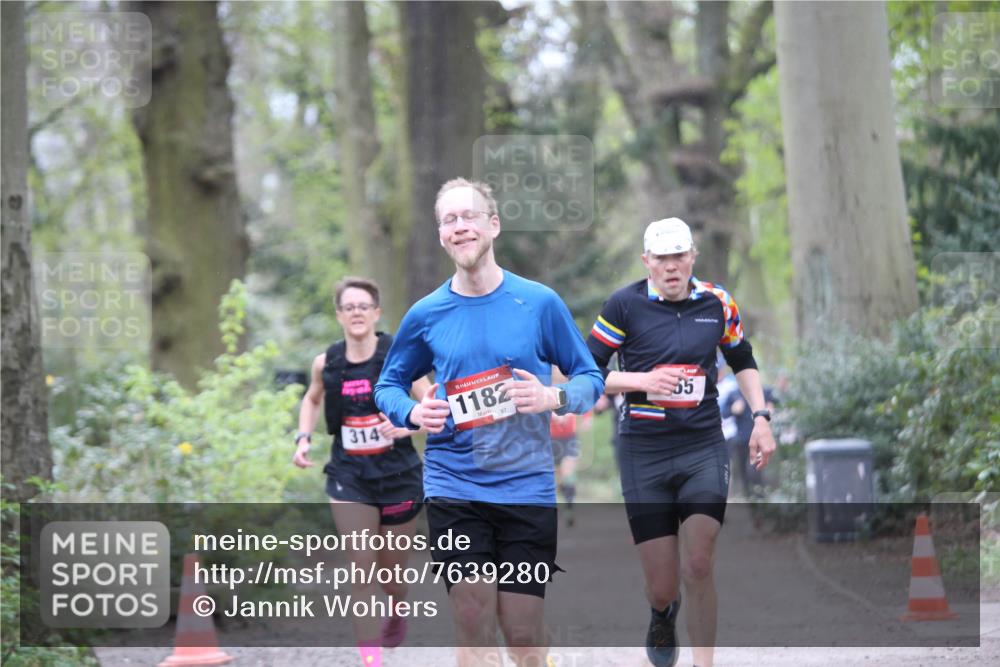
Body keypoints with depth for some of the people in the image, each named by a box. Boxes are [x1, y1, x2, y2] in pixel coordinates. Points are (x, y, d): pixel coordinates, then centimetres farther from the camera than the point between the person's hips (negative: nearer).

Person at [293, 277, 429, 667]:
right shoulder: (327, 363, -1)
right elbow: (312, 400, 21)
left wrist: (407, 426, -30)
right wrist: (303, 438, 5)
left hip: (399, 475, -1)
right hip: (349, 477, 1)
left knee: (392, 568, 15)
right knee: (362, 571, -9)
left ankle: (398, 615, 50)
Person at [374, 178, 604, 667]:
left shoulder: (540, 303, 0)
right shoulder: (426, 314, 3)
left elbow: (590, 378, 7)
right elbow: (388, 385, 15)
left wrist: (554, 398, -15)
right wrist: (413, 414, -7)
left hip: (527, 486, -1)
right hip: (454, 485, 1)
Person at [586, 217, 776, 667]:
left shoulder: (716, 303, 4)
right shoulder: (625, 305, -5)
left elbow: (742, 361, 21)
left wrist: (760, 418, 11)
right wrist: (641, 380, -17)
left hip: (703, 448, 1)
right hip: (644, 453, -1)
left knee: (697, 566, -14)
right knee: (662, 585, 1)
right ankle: (662, 615, 38)